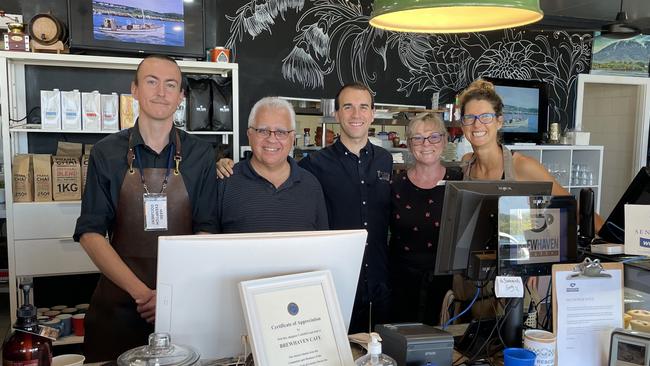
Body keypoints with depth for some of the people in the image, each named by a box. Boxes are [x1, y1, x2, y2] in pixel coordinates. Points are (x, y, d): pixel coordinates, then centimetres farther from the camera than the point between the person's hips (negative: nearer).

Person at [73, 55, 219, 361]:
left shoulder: (200, 155, -1)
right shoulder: (106, 153, -1)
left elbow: (205, 230, -2)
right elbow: (90, 233, -4)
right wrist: (140, 291, -14)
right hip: (119, 300, 0)